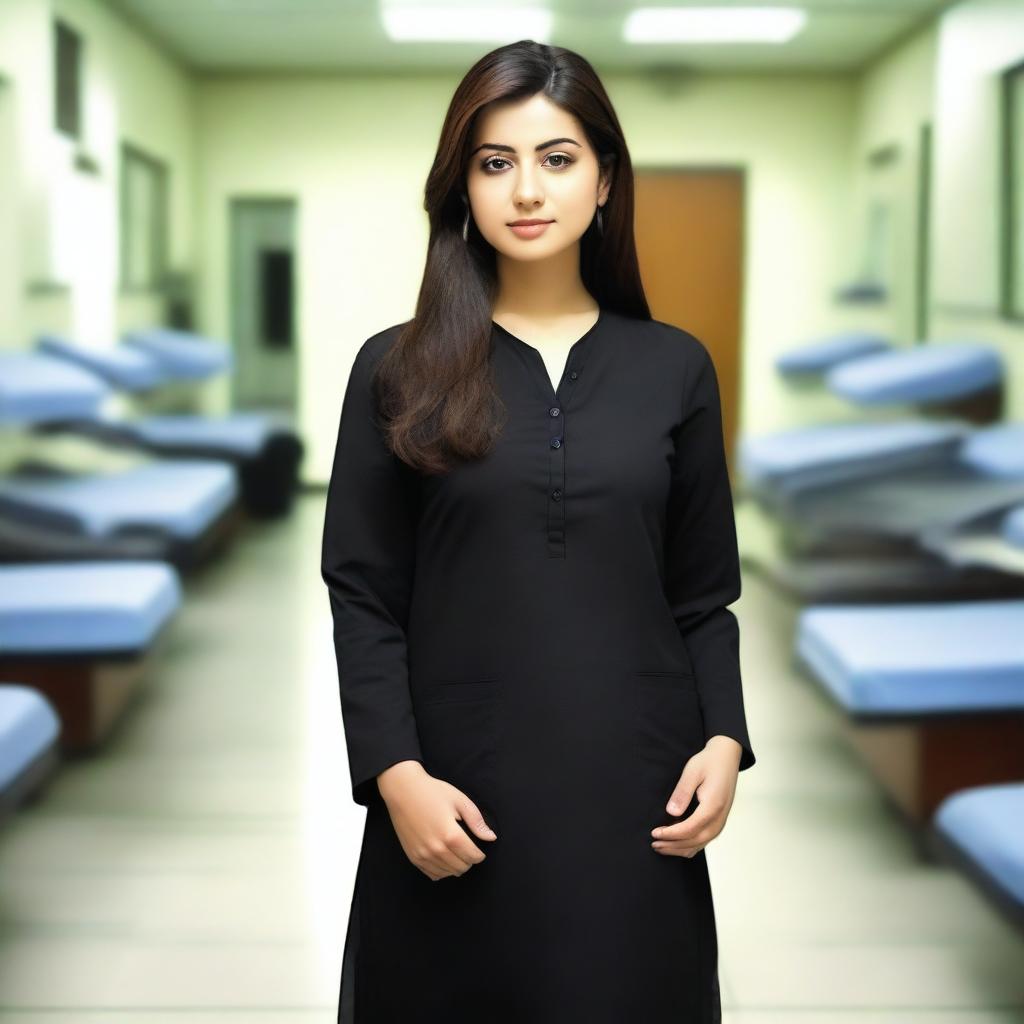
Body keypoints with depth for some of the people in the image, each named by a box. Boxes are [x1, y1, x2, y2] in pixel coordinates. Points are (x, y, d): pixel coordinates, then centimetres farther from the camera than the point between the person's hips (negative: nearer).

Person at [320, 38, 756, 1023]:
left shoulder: (674, 367, 5)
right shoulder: (397, 370, 1)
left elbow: (704, 593, 8)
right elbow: (362, 595, -1)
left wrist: (724, 739, -6)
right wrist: (396, 773, -11)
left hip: (631, 780, 1)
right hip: (458, 789, -1)